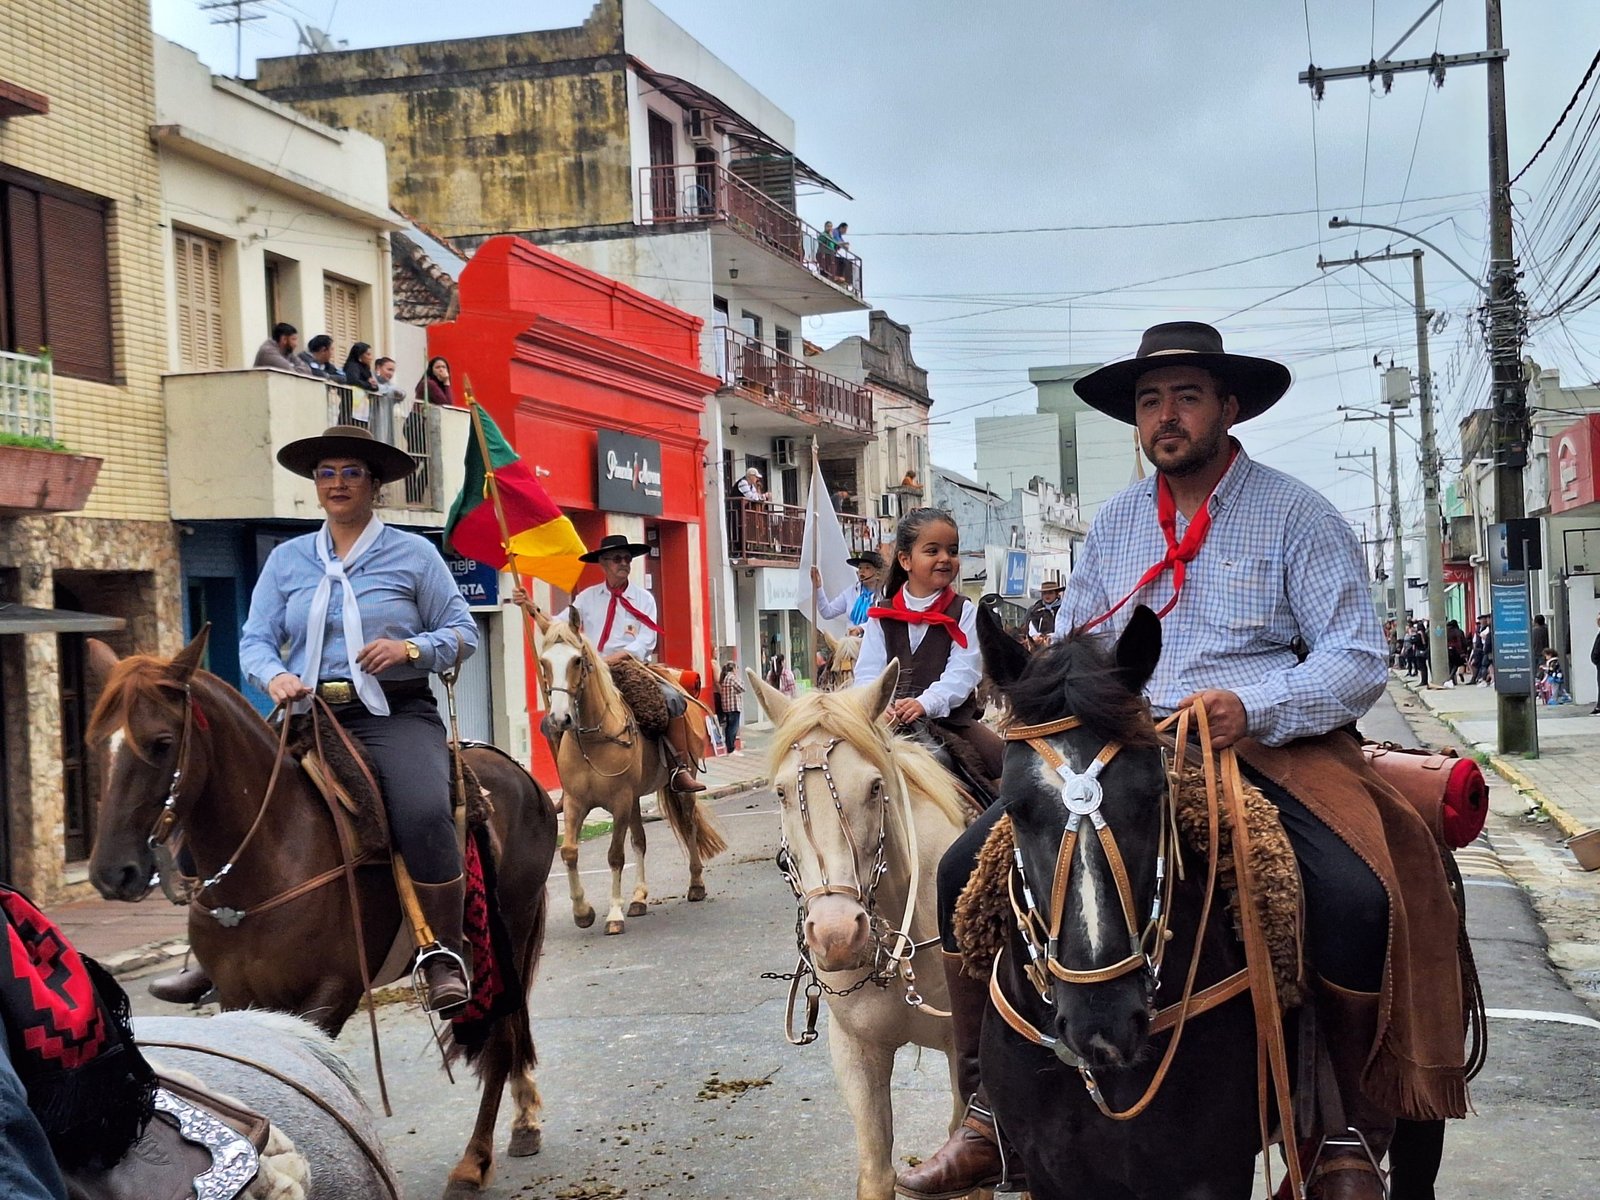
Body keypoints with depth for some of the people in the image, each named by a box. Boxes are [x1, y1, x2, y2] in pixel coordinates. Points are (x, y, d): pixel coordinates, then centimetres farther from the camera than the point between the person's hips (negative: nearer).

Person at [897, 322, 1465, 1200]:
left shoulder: (1296, 515, 1)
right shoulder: (1115, 521, 15)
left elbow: (1357, 658, -6)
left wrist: (1251, 708, -23)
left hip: (1265, 746, -4)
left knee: (1358, 899, -32)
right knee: (967, 866, -13)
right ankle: (987, 1114, -2)